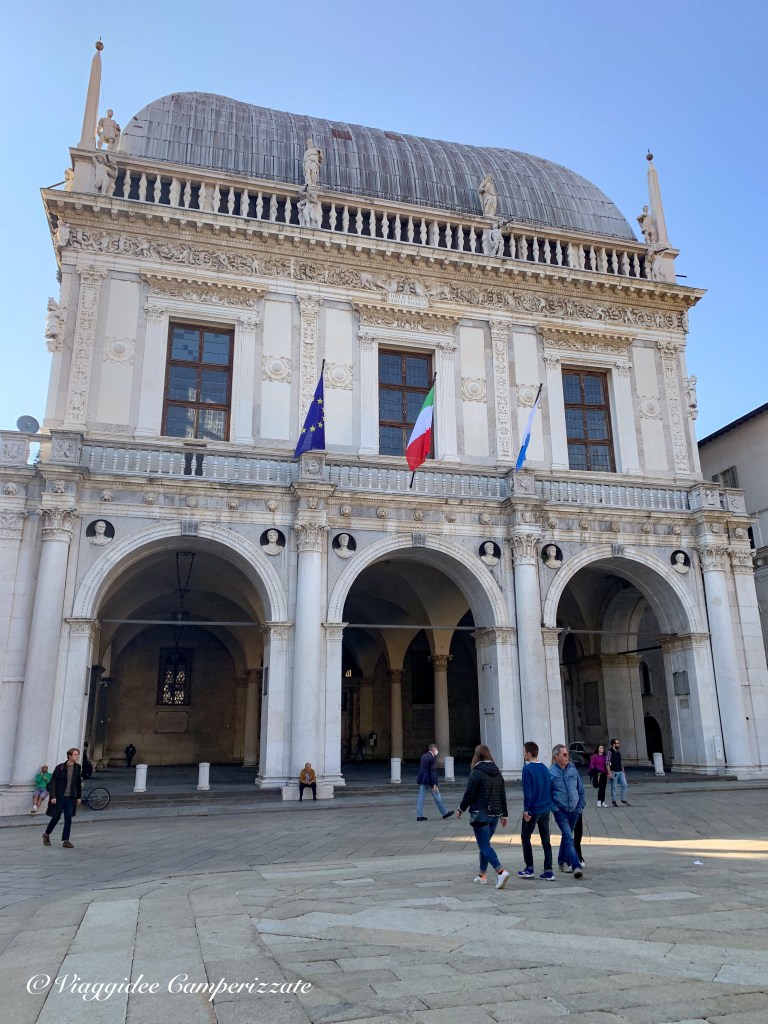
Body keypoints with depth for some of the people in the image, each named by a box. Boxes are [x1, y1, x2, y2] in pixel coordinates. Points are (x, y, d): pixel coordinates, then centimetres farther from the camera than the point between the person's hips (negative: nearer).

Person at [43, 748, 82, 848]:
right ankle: (46, 834, 32)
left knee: (68, 818, -2)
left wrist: (78, 797, 10)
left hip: (70, 798, 3)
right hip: (59, 797, -3)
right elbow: (53, 782, -8)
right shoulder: (60, 767, -9)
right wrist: (53, 796, -14)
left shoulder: (77, 767, 3)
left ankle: (66, 841, 3)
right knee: (56, 817, 6)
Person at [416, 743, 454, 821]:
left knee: (421, 797, 5)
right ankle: (445, 813, 19)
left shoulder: (423, 756, 9)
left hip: (422, 780, 7)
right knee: (437, 797, 6)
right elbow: (433, 771, -18)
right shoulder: (432, 758, -15)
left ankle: (419, 815, 3)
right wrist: (434, 784, -18)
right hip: (429, 780, -7)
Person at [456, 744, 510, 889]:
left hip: (480, 814, -7)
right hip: (494, 814, 7)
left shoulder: (476, 773, -13)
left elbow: (469, 794, -11)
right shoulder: (497, 772, 9)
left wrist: (461, 809, 3)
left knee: (484, 845, -5)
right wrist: (504, 814, 20)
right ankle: (482, 875, 24)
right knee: (484, 844, 19)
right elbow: (503, 795, 13)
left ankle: (501, 872, -21)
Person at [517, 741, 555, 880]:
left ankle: (529, 869, 12)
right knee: (546, 840, 10)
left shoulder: (527, 769, -14)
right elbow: (550, 788, 12)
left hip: (533, 810, -6)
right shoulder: (545, 768, 7)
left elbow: (527, 791, -18)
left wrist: (526, 809, -14)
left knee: (525, 837, 10)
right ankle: (548, 871, 7)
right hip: (546, 809, 6)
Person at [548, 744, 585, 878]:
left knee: (566, 837, 17)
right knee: (568, 838, -13)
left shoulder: (572, 769, 3)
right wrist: (553, 808, -11)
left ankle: (562, 861, 33)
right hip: (560, 811, -4)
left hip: (574, 811, 4)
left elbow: (581, 789, 10)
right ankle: (576, 866, -15)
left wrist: (580, 806, 4)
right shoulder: (551, 773, -10)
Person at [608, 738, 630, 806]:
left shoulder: (619, 752, 11)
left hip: (620, 772, 7)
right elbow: (607, 763, -15)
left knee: (624, 785, 4)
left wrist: (623, 770, 17)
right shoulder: (610, 752, -12)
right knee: (613, 787, 1)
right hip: (614, 772, -7)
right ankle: (613, 802, 10)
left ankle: (624, 801, 12)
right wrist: (609, 773, -20)